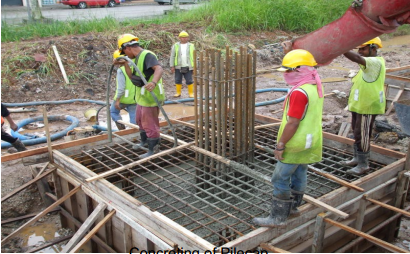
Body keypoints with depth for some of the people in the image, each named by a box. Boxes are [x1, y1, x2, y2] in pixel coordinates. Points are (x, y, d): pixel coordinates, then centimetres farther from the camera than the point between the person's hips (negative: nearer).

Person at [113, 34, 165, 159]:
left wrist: (154, 82, -53)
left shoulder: (147, 55, -20)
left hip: (150, 97, -11)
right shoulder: (138, 58, 12)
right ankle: (144, 142, 47)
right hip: (142, 97, 11)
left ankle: (153, 150, 16)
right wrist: (125, 65, 5)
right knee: (140, 120, 27)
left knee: (150, 124, 1)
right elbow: (132, 77, 16)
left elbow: (159, 69, -36)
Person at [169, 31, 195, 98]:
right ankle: (178, 92, 17)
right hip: (178, 67, 1)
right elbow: (172, 56, 4)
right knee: (178, 80, 6)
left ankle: (191, 93, 8)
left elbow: (194, 57, 8)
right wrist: (172, 66, -3)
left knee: (189, 81, -1)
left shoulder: (191, 46, 7)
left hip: (188, 67, -1)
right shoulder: (175, 46, 6)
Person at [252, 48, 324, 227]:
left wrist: (280, 145, -17)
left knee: (281, 179, -1)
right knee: (299, 174, 21)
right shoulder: (316, 87, 6)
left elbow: (292, 123, -25)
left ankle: (278, 217, 6)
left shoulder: (299, 92, -24)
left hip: (295, 144, -10)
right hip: (310, 141, 10)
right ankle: (293, 206, 38)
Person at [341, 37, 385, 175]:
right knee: (357, 133, 18)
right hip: (359, 105, 10)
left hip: (367, 107, -10)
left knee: (362, 135, -4)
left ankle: (363, 164, 8)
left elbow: (357, 58, -38)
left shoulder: (376, 62, -20)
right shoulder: (369, 63, 13)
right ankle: (357, 158, 32)